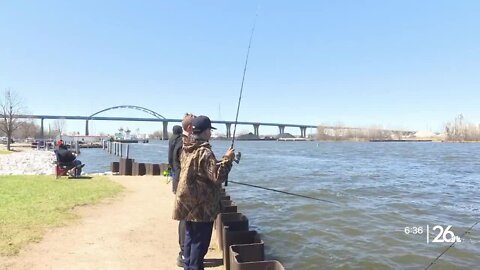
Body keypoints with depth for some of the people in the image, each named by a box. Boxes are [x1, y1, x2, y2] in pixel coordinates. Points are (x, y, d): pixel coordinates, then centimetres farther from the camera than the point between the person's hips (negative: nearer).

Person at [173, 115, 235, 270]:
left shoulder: (186, 150, 8)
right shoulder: (205, 152, -19)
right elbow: (218, 176, -23)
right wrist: (227, 159, -14)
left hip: (188, 203, 9)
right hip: (201, 206, -9)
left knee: (190, 237, 19)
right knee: (200, 241, 2)